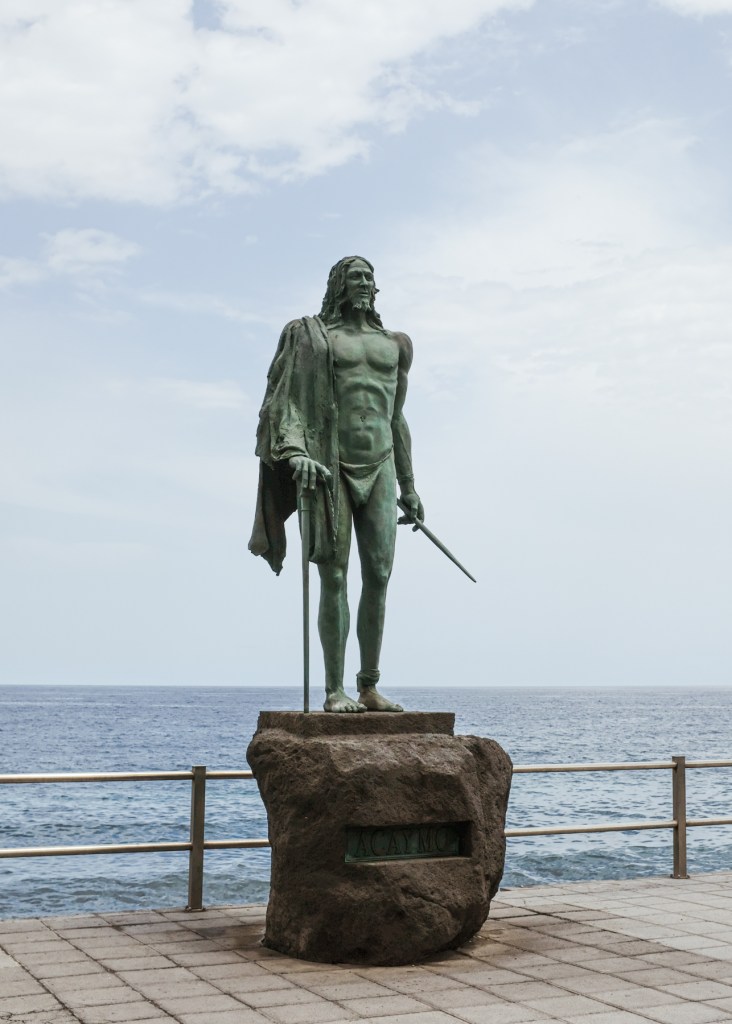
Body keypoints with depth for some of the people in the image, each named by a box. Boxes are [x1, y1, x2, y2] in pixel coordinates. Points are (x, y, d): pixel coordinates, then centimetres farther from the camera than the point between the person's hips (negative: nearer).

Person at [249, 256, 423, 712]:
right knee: (334, 578, -7)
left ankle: (370, 687, 5)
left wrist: (408, 486, 18)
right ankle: (335, 690, -4)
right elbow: (288, 402, -4)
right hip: (330, 468, -4)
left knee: (379, 576, -2)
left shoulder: (391, 345, 19)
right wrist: (295, 453, -23)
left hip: (379, 468, 4)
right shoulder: (312, 337, 6)